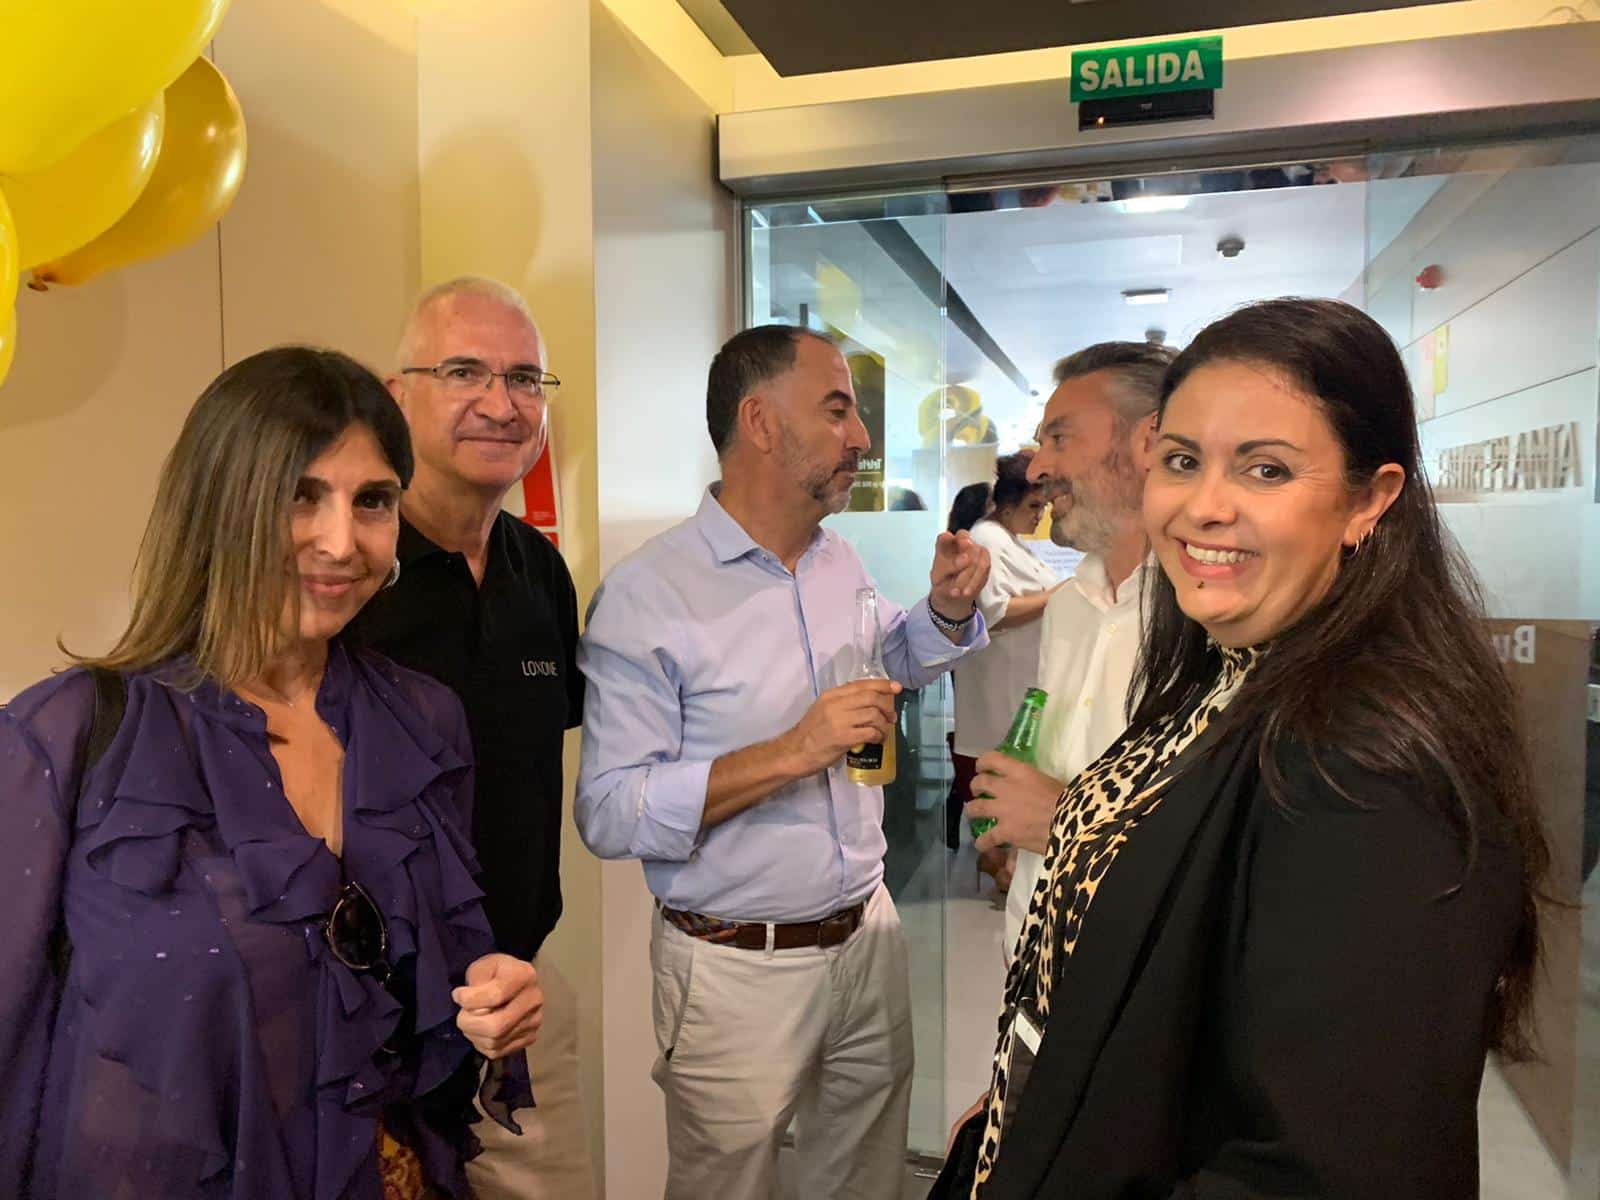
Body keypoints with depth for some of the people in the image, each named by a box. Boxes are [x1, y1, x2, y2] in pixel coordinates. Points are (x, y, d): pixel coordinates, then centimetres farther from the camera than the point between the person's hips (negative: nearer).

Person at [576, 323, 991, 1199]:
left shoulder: (843, 562, 4)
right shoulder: (647, 596, -18)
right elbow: (609, 814, -22)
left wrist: (946, 609, 2)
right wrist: (789, 755, -29)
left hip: (869, 938, 6)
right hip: (737, 968, -6)